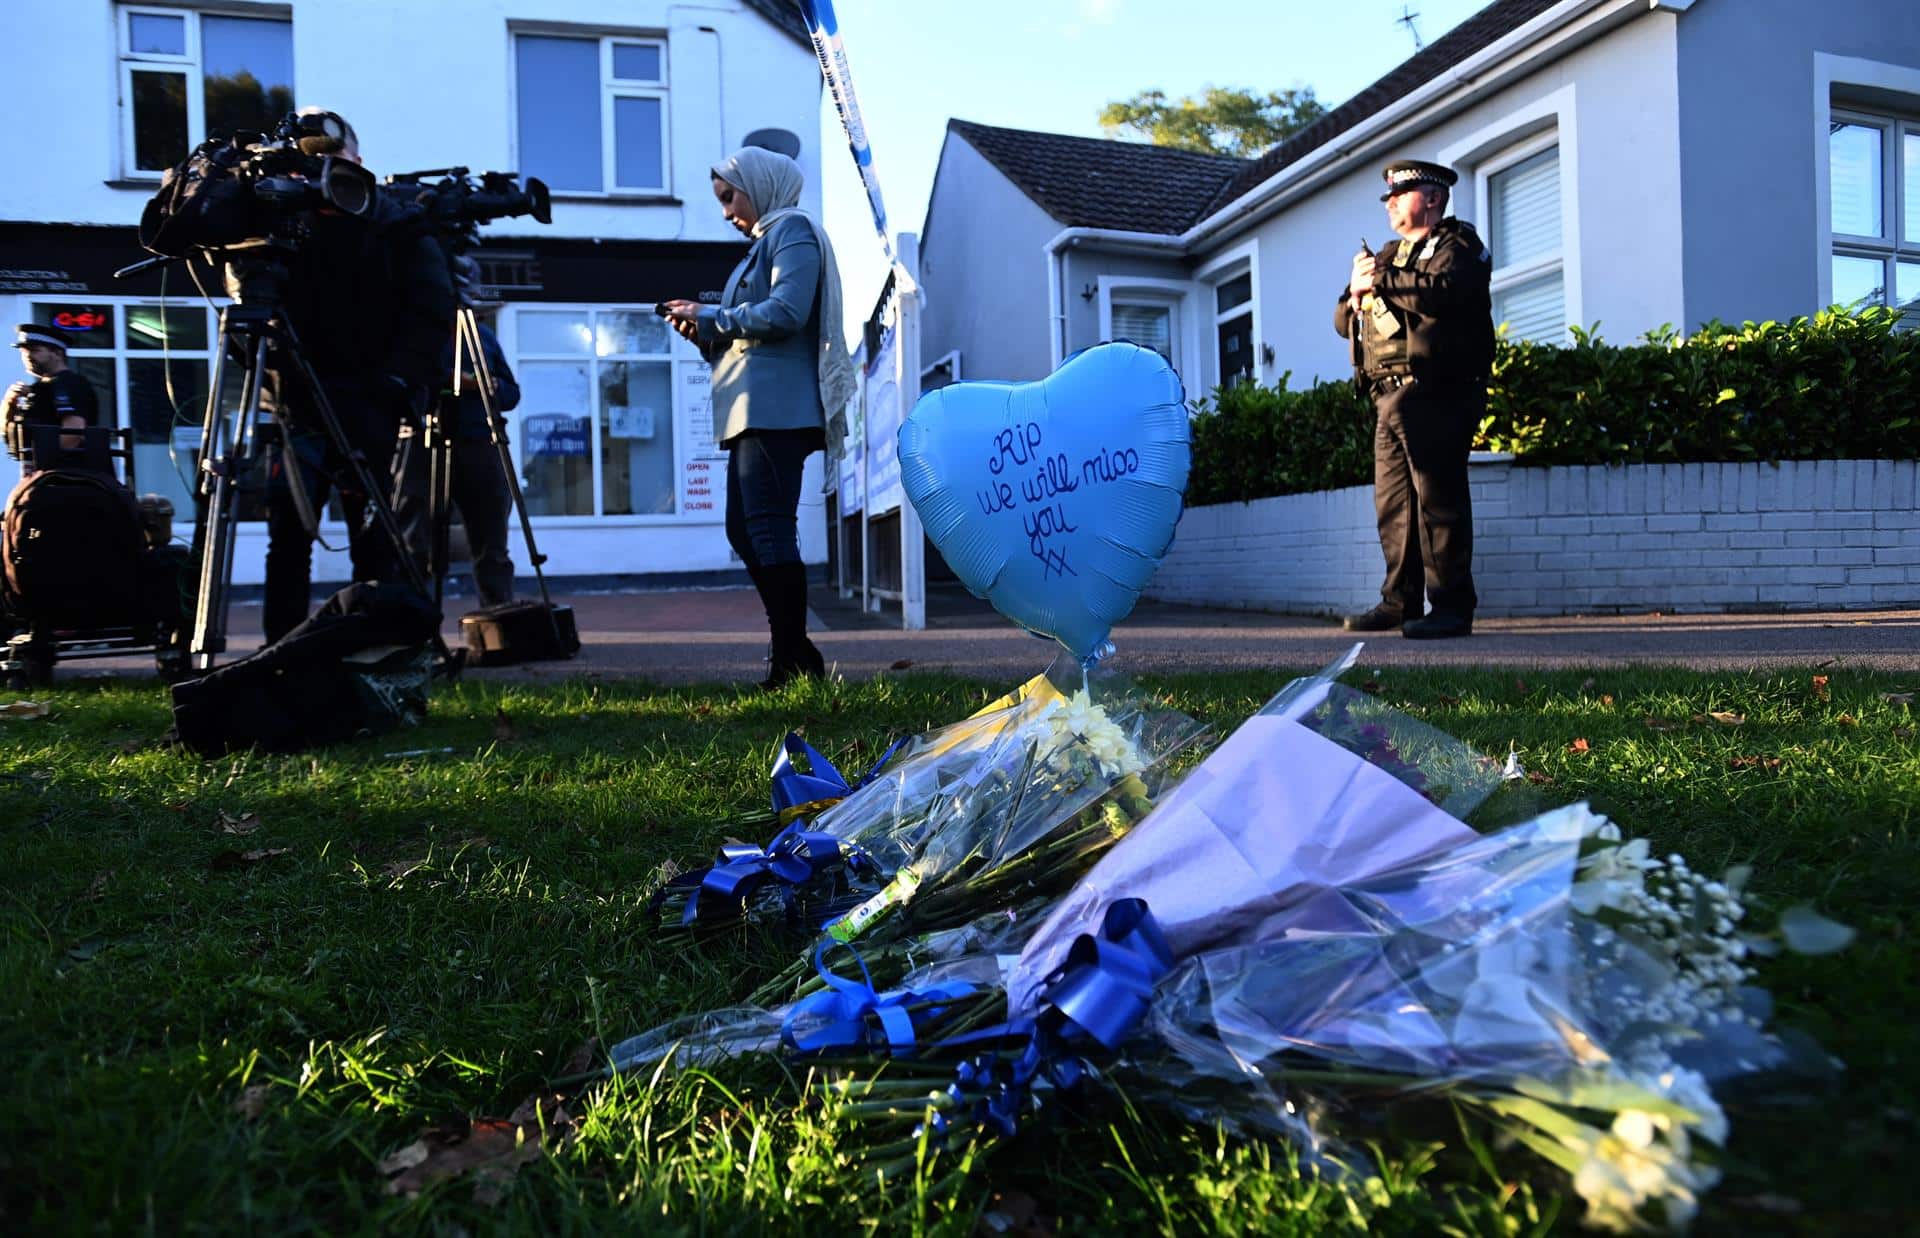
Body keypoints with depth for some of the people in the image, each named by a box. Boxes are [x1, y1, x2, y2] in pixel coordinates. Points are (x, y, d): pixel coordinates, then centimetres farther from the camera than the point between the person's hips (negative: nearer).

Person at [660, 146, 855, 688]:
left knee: (768, 529, -12)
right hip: (754, 413, 10)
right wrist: (703, 330, 9)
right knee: (744, 530, 9)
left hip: (776, 408, -10)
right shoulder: (764, 242, 27)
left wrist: (710, 317, -7)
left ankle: (791, 660, -9)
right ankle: (797, 651, 13)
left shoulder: (793, 229, -1)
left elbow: (786, 313, -17)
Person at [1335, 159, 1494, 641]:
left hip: (1435, 394, -8)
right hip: (1390, 396, 8)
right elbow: (1344, 321, 21)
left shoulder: (1456, 244, 3)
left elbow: (1443, 290, -20)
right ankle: (1400, 601, 14)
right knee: (1393, 502, 8)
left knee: (1438, 499, -11)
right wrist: (1356, 295, 0)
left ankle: (1452, 607, -9)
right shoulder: (1392, 254, 26)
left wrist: (1382, 280, -10)